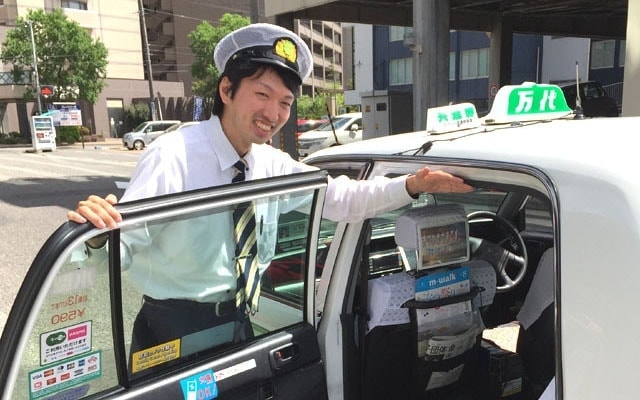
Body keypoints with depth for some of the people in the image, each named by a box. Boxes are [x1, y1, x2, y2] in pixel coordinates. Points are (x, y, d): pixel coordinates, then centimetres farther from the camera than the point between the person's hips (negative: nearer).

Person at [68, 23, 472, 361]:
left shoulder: (271, 163, -2)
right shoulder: (172, 157, -22)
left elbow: (342, 198, -2)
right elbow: (123, 243, -27)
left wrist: (411, 186, -16)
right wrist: (98, 233, -50)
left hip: (237, 323, 6)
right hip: (172, 332, -6)